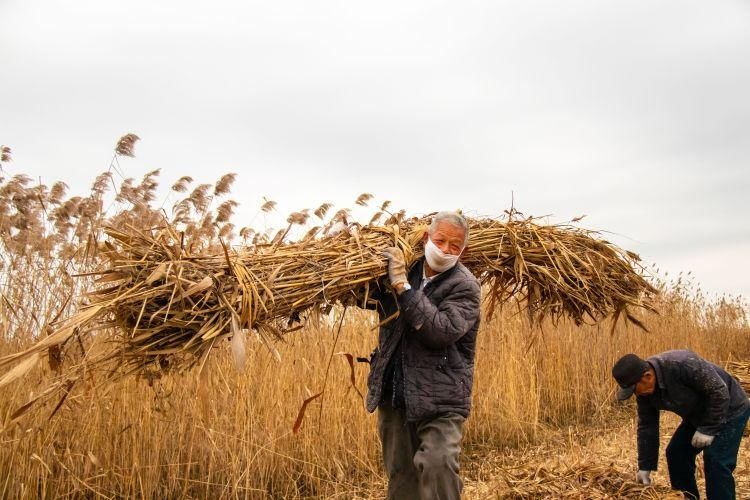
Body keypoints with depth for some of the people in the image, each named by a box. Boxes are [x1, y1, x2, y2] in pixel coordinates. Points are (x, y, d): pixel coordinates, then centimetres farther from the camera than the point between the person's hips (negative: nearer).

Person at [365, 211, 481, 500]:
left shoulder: (465, 286, -9)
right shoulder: (404, 270, 8)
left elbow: (442, 331, -26)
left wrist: (402, 285, -24)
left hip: (440, 398, -5)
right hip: (394, 395, 6)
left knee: (437, 464, -24)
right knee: (400, 475, 13)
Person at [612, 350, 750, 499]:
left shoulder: (682, 365, -37)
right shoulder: (643, 390, -12)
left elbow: (719, 391, -29)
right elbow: (646, 426, -4)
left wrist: (708, 429, -25)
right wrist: (645, 467, -4)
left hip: (728, 410, -8)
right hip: (697, 414, 8)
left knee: (716, 462, -16)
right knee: (676, 453, 6)